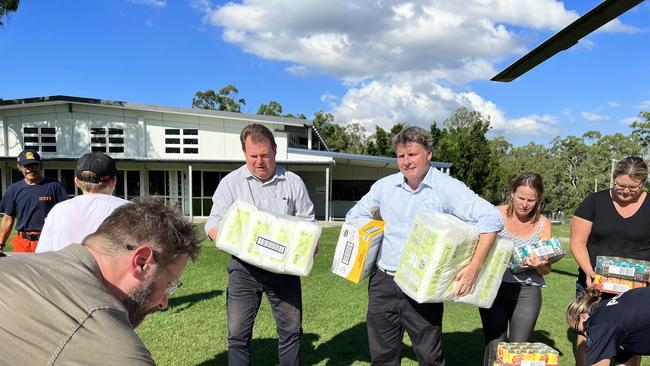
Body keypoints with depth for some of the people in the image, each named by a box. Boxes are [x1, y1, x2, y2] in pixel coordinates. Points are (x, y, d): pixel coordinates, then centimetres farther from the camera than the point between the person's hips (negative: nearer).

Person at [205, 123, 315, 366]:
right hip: (245, 268, -1)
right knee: (238, 333, 5)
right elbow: (214, 221, 2)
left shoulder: (293, 183, 5)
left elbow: (307, 222, 9)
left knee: (291, 329, 9)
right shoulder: (231, 183, 3)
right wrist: (221, 237, -20)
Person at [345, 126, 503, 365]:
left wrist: (474, 266, -24)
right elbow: (355, 216, 18)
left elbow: (492, 218, -18)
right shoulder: (384, 186, 3)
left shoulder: (447, 188, -10)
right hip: (383, 283, 4)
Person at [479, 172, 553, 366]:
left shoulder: (543, 224, 5)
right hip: (494, 287, -1)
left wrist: (540, 265, -18)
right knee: (495, 349, -4)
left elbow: (546, 270, 4)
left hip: (528, 291, 2)